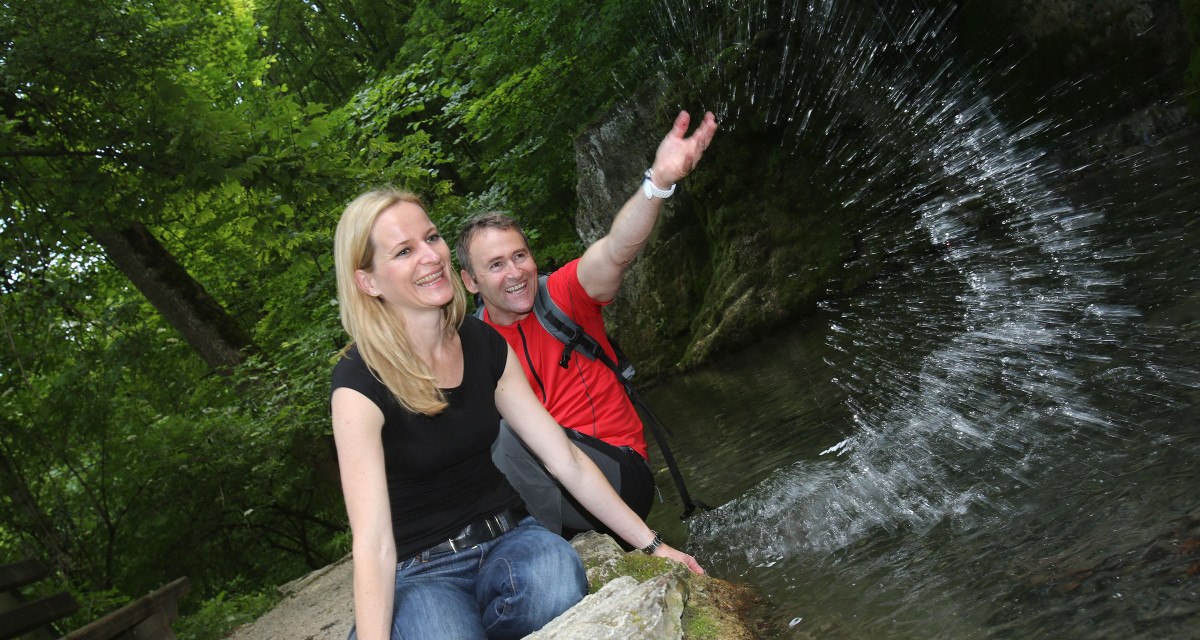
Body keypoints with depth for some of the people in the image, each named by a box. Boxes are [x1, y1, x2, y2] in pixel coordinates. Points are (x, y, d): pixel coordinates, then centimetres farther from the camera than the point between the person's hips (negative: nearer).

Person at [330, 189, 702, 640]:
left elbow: (566, 460, 3)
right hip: (420, 570, -3)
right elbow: (373, 542, -21)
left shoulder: (484, 345, 0)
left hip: (505, 536, 4)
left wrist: (651, 546, 1)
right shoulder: (359, 383, -16)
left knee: (558, 575, -30)